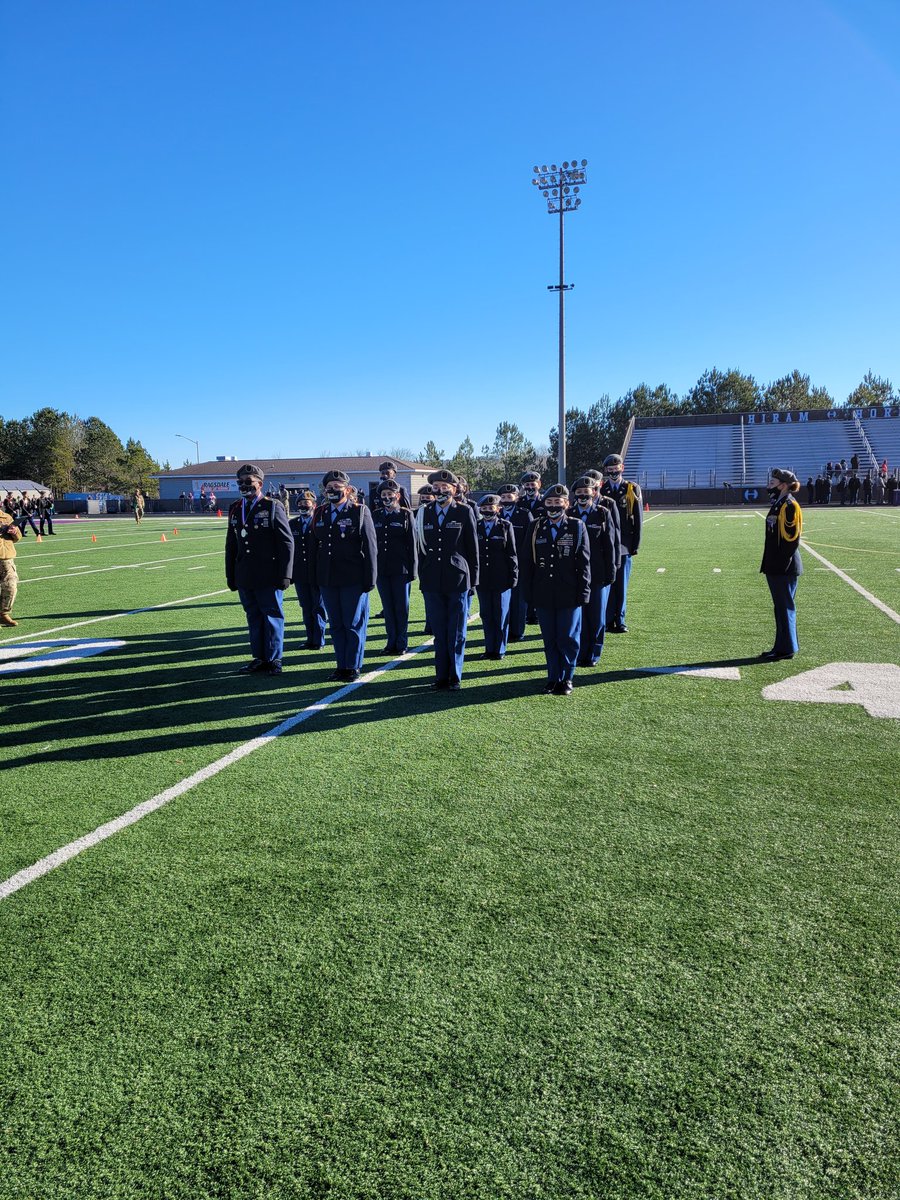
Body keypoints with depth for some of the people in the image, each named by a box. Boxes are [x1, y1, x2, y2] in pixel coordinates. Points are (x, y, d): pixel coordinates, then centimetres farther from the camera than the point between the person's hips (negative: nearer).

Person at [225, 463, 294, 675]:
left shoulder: (272, 507, -4)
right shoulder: (235, 510, 13)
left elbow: (287, 542, -7)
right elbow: (231, 545, 18)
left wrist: (284, 575, -12)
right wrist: (230, 576, 13)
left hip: (268, 578, -6)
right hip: (245, 578, 6)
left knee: (272, 617, 1)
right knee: (253, 618, 11)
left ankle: (273, 660, 10)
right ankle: (259, 658, 20)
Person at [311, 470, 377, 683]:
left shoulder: (360, 512, -2)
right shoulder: (320, 514, 12)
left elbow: (370, 547, -5)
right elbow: (316, 547, 14)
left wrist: (370, 578, -10)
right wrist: (315, 578, 10)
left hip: (353, 579, -5)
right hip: (327, 578, 5)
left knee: (354, 624, 1)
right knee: (335, 625, 11)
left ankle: (353, 667, 11)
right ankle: (341, 665, 20)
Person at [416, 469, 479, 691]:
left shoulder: (464, 511, 1)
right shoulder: (424, 513, 9)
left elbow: (473, 546, 2)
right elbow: (422, 548, 12)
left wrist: (473, 579, -1)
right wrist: (422, 577, 9)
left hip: (458, 580, -2)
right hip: (432, 581, 3)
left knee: (457, 632, 2)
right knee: (438, 632, 7)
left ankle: (455, 678, 12)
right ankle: (441, 677, 16)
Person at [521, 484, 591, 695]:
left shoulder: (577, 527, 2)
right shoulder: (536, 528, 7)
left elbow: (584, 562, 0)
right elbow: (528, 562, 9)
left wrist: (583, 593, -6)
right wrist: (529, 592, 4)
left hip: (569, 595, -2)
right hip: (543, 595, 2)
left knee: (568, 638, 2)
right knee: (550, 639, 8)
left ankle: (567, 678, 16)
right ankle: (553, 678, 19)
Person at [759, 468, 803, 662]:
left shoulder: (790, 506, -13)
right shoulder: (777, 504, 15)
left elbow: (792, 537, -18)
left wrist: (783, 563, -19)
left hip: (785, 568, -10)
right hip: (775, 566, 10)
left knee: (785, 607, -3)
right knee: (780, 607, 13)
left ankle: (786, 649, 3)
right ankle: (782, 647, 21)